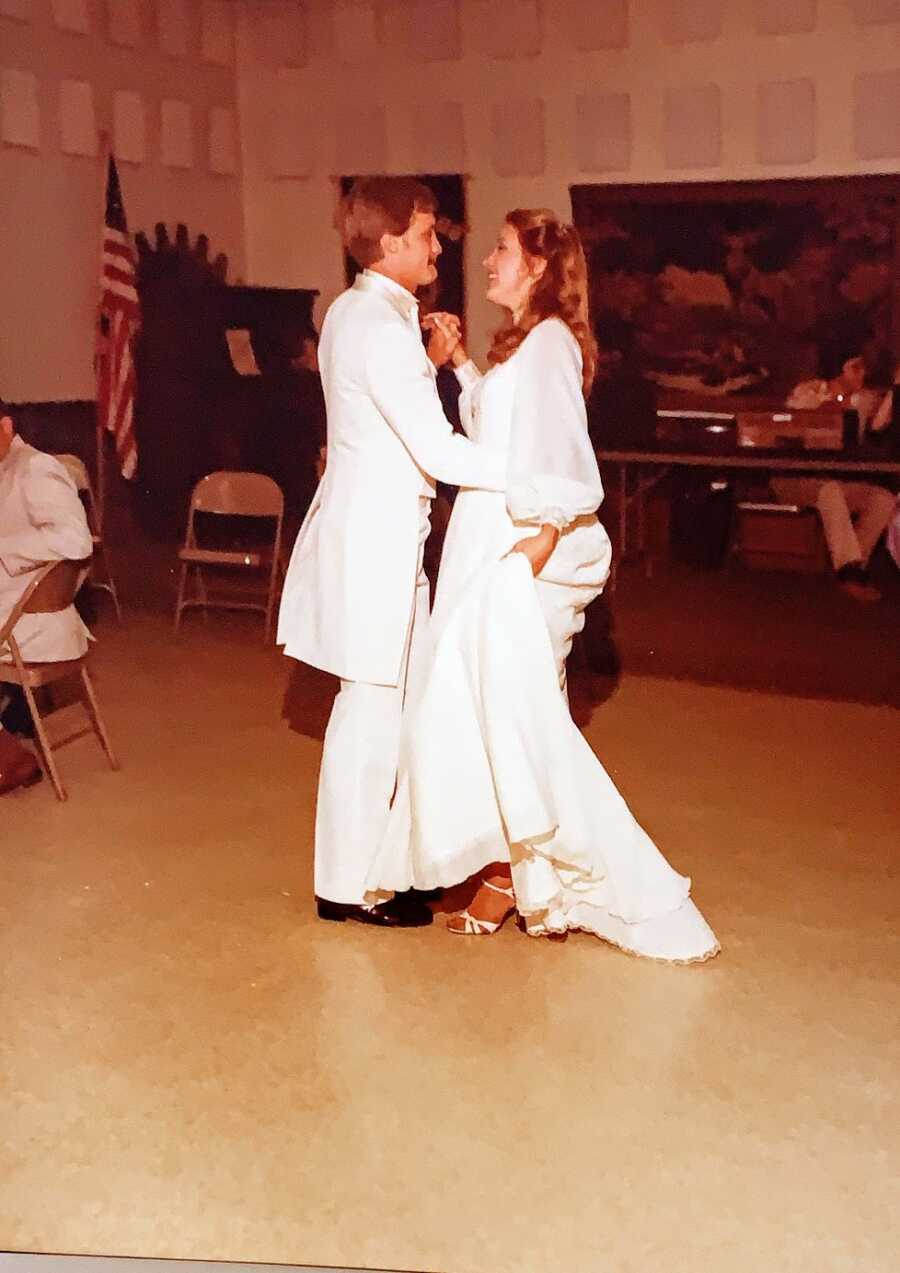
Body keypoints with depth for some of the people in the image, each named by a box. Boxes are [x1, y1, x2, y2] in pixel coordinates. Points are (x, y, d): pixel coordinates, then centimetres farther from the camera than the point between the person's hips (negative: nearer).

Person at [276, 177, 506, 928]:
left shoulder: (355, 310, 13)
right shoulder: (382, 326, -19)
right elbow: (438, 451, -22)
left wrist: (431, 361, 9)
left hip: (372, 524, 10)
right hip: (376, 534, -10)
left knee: (410, 693, 18)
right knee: (372, 710, -1)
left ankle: (379, 852, 32)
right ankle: (347, 886, 12)